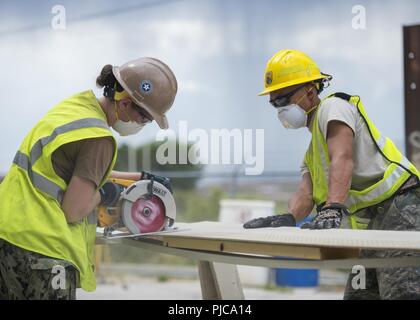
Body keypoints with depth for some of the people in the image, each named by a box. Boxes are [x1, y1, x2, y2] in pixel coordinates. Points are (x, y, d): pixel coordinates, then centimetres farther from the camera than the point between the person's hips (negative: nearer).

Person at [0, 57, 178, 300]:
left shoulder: (75, 105, 11)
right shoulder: (99, 138, -16)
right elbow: (73, 211, -17)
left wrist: (141, 178, 26)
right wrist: (103, 195, 2)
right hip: (40, 248, -9)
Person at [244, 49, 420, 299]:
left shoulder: (333, 106, -2)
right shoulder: (313, 151, 26)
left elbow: (343, 160, -20)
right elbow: (306, 194, 10)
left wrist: (332, 211, -34)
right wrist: (288, 218, -12)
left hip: (398, 208, -10)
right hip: (371, 226, 10)